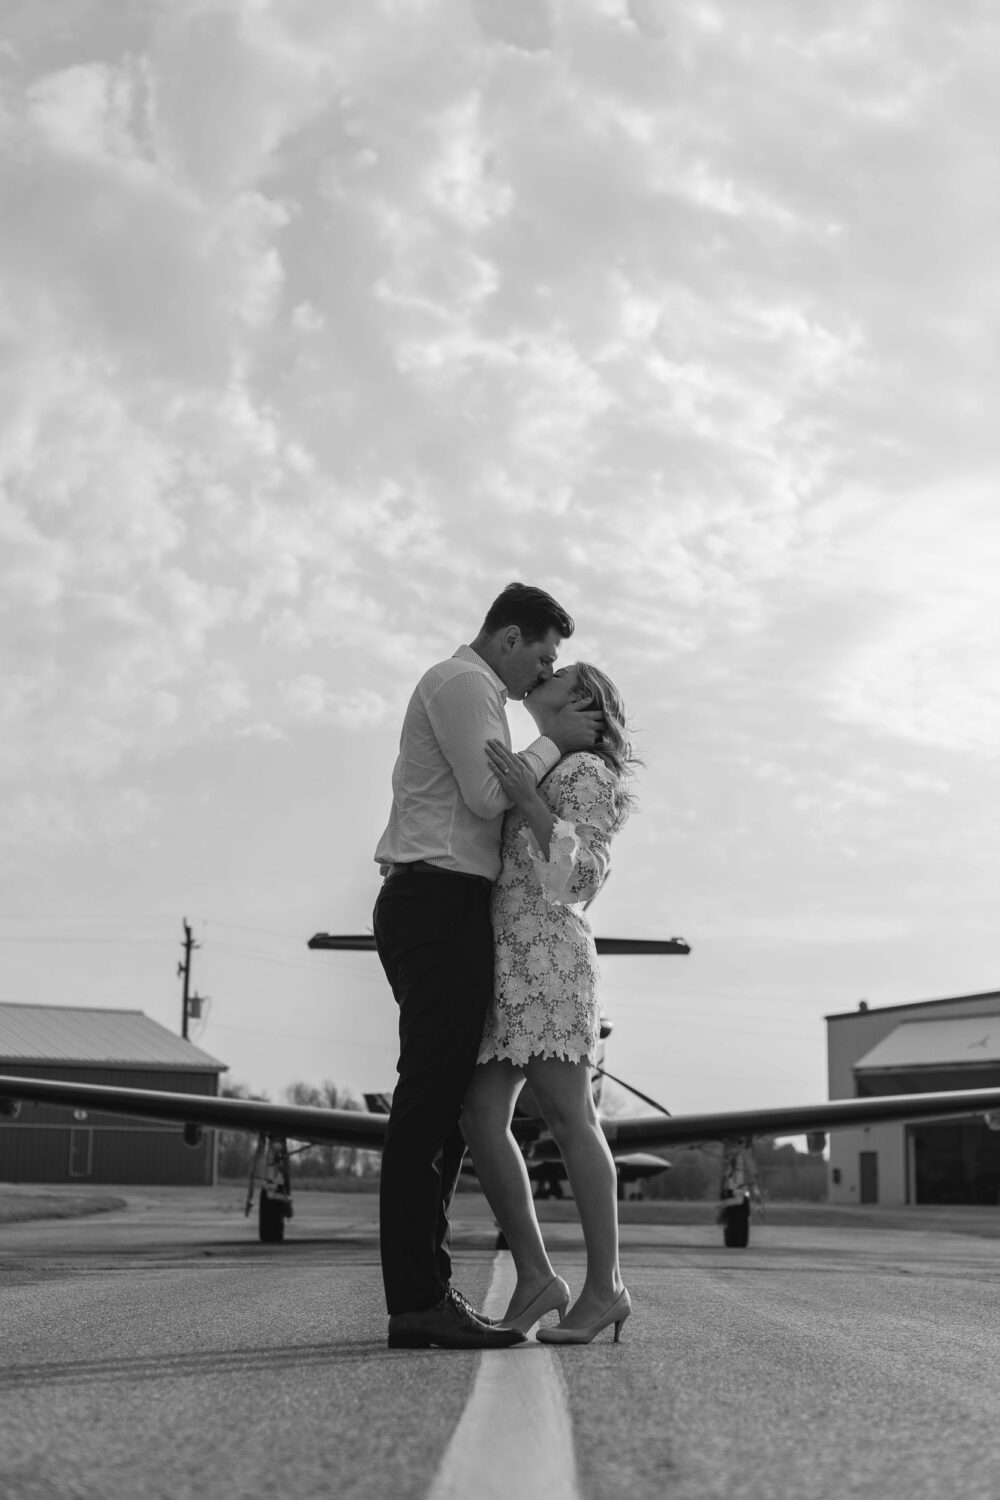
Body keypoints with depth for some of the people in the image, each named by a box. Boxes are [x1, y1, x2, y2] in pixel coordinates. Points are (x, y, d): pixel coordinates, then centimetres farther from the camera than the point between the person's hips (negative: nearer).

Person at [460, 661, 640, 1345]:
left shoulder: (586, 769, 0)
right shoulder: (543, 776, 26)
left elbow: (584, 875, -10)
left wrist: (527, 801, -18)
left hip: (545, 957, -8)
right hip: (501, 964, 8)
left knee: (568, 1117, -9)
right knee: (481, 1120, -2)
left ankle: (605, 1286, -3)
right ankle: (536, 1277, 2)